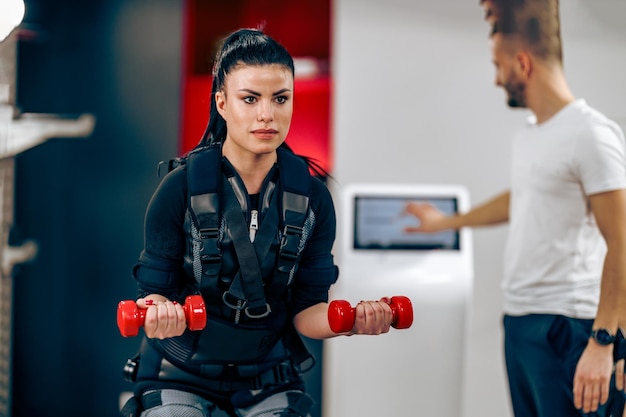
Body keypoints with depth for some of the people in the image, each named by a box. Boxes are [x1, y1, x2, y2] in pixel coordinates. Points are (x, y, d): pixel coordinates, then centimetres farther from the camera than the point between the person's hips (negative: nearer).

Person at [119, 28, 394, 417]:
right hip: (182, 376, -2)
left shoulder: (313, 196, -6)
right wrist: (158, 313, -33)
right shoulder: (181, 187, -14)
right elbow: (156, 290, -11)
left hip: (270, 380, 2)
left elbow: (305, 310, -3)